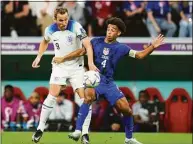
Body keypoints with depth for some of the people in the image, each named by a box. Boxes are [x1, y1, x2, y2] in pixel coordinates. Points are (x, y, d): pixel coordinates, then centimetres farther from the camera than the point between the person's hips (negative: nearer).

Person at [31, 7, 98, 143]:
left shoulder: (76, 26, -20)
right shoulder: (50, 30, -9)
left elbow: (87, 44, -30)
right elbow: (45, 41, 17)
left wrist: (91, 63, -43)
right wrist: (39, 56, 7)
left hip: (76, 67, -1)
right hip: (59, 67, 1)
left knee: (84, 97, -9)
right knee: (52, 95, -14)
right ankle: (40, 128, -3)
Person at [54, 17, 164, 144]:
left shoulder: (120, 48, 4)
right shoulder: (96, 42, 2)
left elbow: (140, 55, 3)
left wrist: (153, 46, -11)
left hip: (109, 82, 3)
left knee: (127, 109, -1)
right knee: (88, 96, -37)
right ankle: (78, 131, -38)